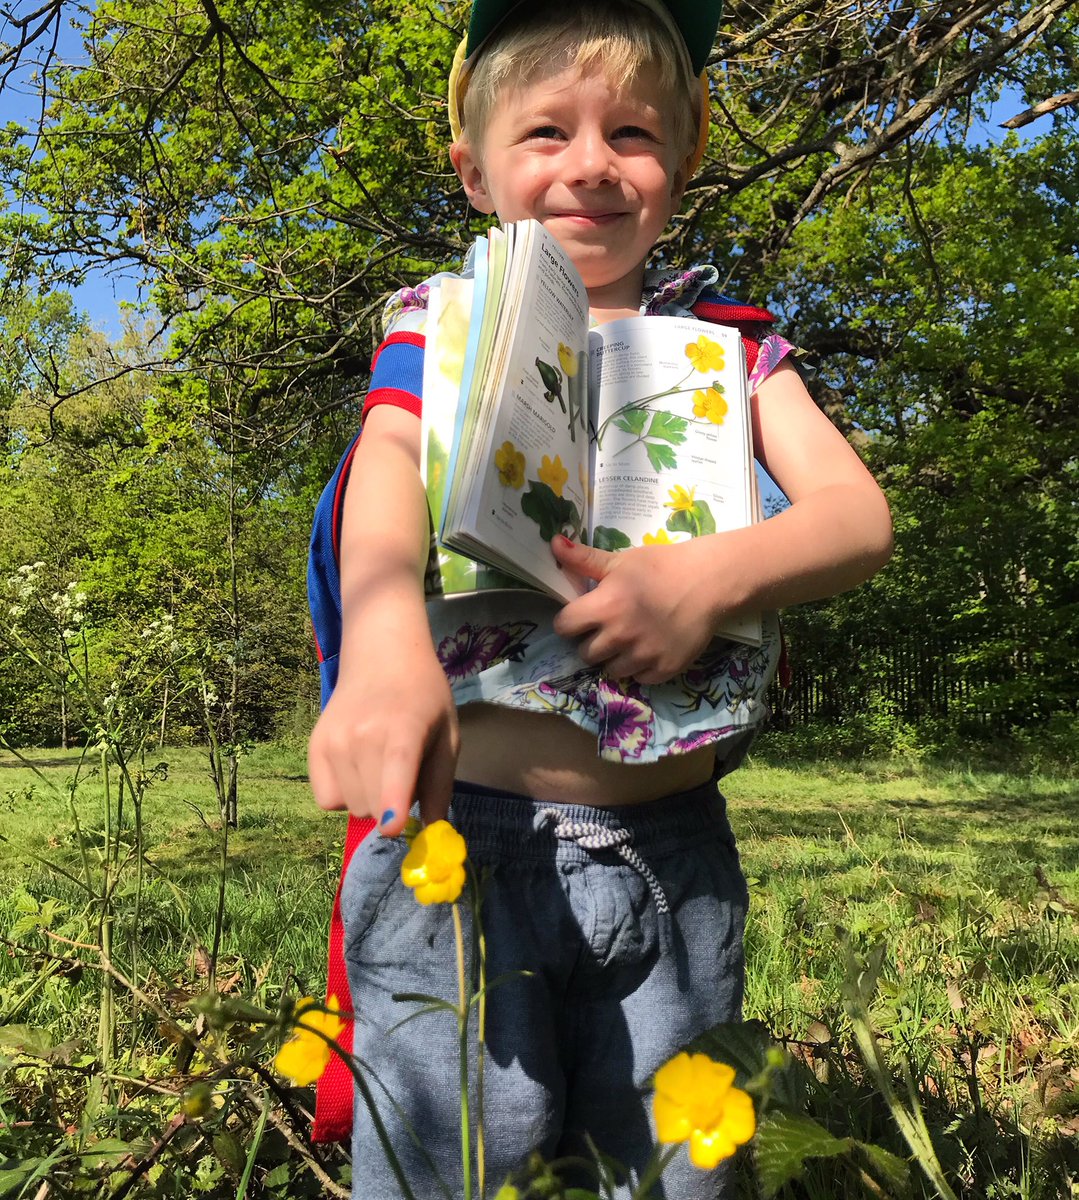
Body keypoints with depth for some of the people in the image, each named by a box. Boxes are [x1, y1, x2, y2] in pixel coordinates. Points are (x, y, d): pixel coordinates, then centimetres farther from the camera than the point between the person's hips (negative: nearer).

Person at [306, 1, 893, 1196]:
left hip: (677, 855, 3)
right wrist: (383, 637, -37)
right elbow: (389, 470, -15)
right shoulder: (442, 327, 5)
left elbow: (859, 515, -1)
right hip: (467, 838, -2)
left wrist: (709, 574, -21)